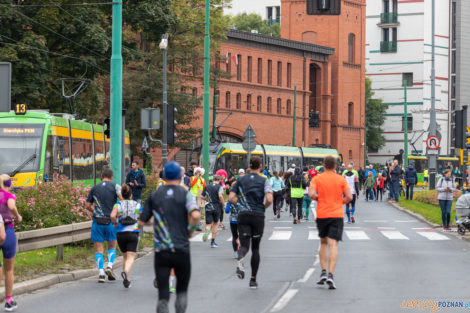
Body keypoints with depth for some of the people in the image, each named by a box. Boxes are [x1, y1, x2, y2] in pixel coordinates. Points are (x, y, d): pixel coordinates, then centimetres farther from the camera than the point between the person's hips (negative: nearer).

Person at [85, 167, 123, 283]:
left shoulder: (94, 188, 10)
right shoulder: (115, 186, 2)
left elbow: (87, 206, 11)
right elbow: (123, 199, -13)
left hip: (97, 221, 1)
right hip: (111, 221, -1)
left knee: (99, 248, 5)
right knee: (112, 246, 17)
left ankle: (101, 273, -8)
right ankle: (109, 266, -5)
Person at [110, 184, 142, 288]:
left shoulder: (118, 205, 3)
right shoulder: (137, 205, 5)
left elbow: (112, 215, -16)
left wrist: (115, 223, 3)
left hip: (121, 233, 2)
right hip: (133, 233, -2)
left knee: (125, 256, 20)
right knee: (131, 258, -9)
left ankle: (126, 279, 19)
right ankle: (125, 272, -39)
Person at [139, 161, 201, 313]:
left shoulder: (154, 195, 7)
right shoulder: (186, 194, -1)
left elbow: (141, 221, 9)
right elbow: (195, 215, -19)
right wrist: (191, 230, -1)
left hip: (161, 251, 1)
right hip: (182, 250, -1)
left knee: (163, 295, 1)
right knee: (182, 290, 17)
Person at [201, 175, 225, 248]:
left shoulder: (207, 186, 6)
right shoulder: (219, 187, -5)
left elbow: (202, 196, 9)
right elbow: (220, 196, -20)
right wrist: (223, 204, -8)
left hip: (208, 207, 1)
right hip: (217, 207, -1)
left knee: (208, 224, 1)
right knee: (215, 223, 14)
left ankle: (207, 231, -37)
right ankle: (213, 241, 15)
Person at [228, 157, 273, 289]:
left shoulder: (241, 180, 7)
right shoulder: (264, 181, 0)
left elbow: (231, 198, 2)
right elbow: (269, 199, -13)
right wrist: (264, 207, 6)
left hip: (243, 215, 1)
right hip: (258, 216, -1)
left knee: (244, 245, -3)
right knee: (255, 247, 12)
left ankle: (240, 259, -41)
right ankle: (253, 280, 13)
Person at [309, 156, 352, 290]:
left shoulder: (317, 179, 1)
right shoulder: (341, 179, 2)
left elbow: (311, 194, -12)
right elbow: (349, 196, -5)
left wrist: (319, 198, 8)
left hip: (322, 215, 1)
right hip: (337, 215, -1)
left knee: (323, 243, 18)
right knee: (333, 245, -7)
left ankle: (323, 272, 10)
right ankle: (330, 275, -18)